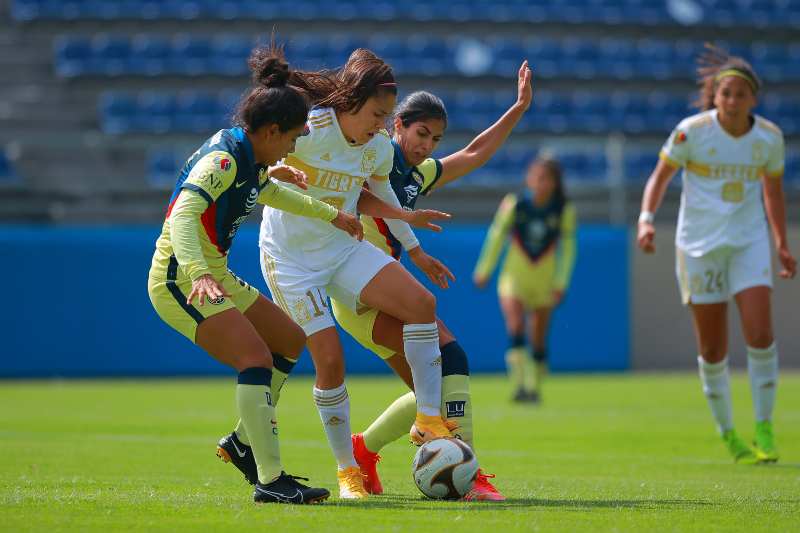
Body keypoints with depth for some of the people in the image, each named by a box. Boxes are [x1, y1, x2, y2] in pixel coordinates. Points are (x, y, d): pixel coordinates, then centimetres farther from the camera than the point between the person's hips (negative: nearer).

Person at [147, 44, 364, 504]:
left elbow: (270, 192, 34)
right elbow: (183, 215, -35)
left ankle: (244, 441, 25)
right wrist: (198, 274, -50)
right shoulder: (223, 159, -20)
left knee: (291, 342, 19)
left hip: (215, 276, 11)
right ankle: (271, 480, -26)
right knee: (257, 359, -23)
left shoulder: (251, 160, 10)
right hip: (182, 281, -11)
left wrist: (331, 215, 39)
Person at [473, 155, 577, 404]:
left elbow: (567, 247, -1)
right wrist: (483, 271, 9)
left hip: (544, 282, 1)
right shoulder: (513, 204, -10)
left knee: (539, 339, 4)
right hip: (514, 277, -1)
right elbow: (496, 236, 2)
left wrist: (560, 283, -4)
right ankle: (522, 383, -23)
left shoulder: (564, 211, -8)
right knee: (515, 325, -21)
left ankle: (534, 387, 19)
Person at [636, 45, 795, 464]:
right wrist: (646, 218, -17)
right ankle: (727, 433, 19)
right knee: (712, 349, 1)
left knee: (760, 334, -15)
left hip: (749, 241, 1)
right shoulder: (691, 131, -10)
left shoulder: (769, 137, -2)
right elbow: (660, 176, -1)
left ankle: (764, 427, 0)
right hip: (699, 244, -1)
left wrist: (783, 245, 15)